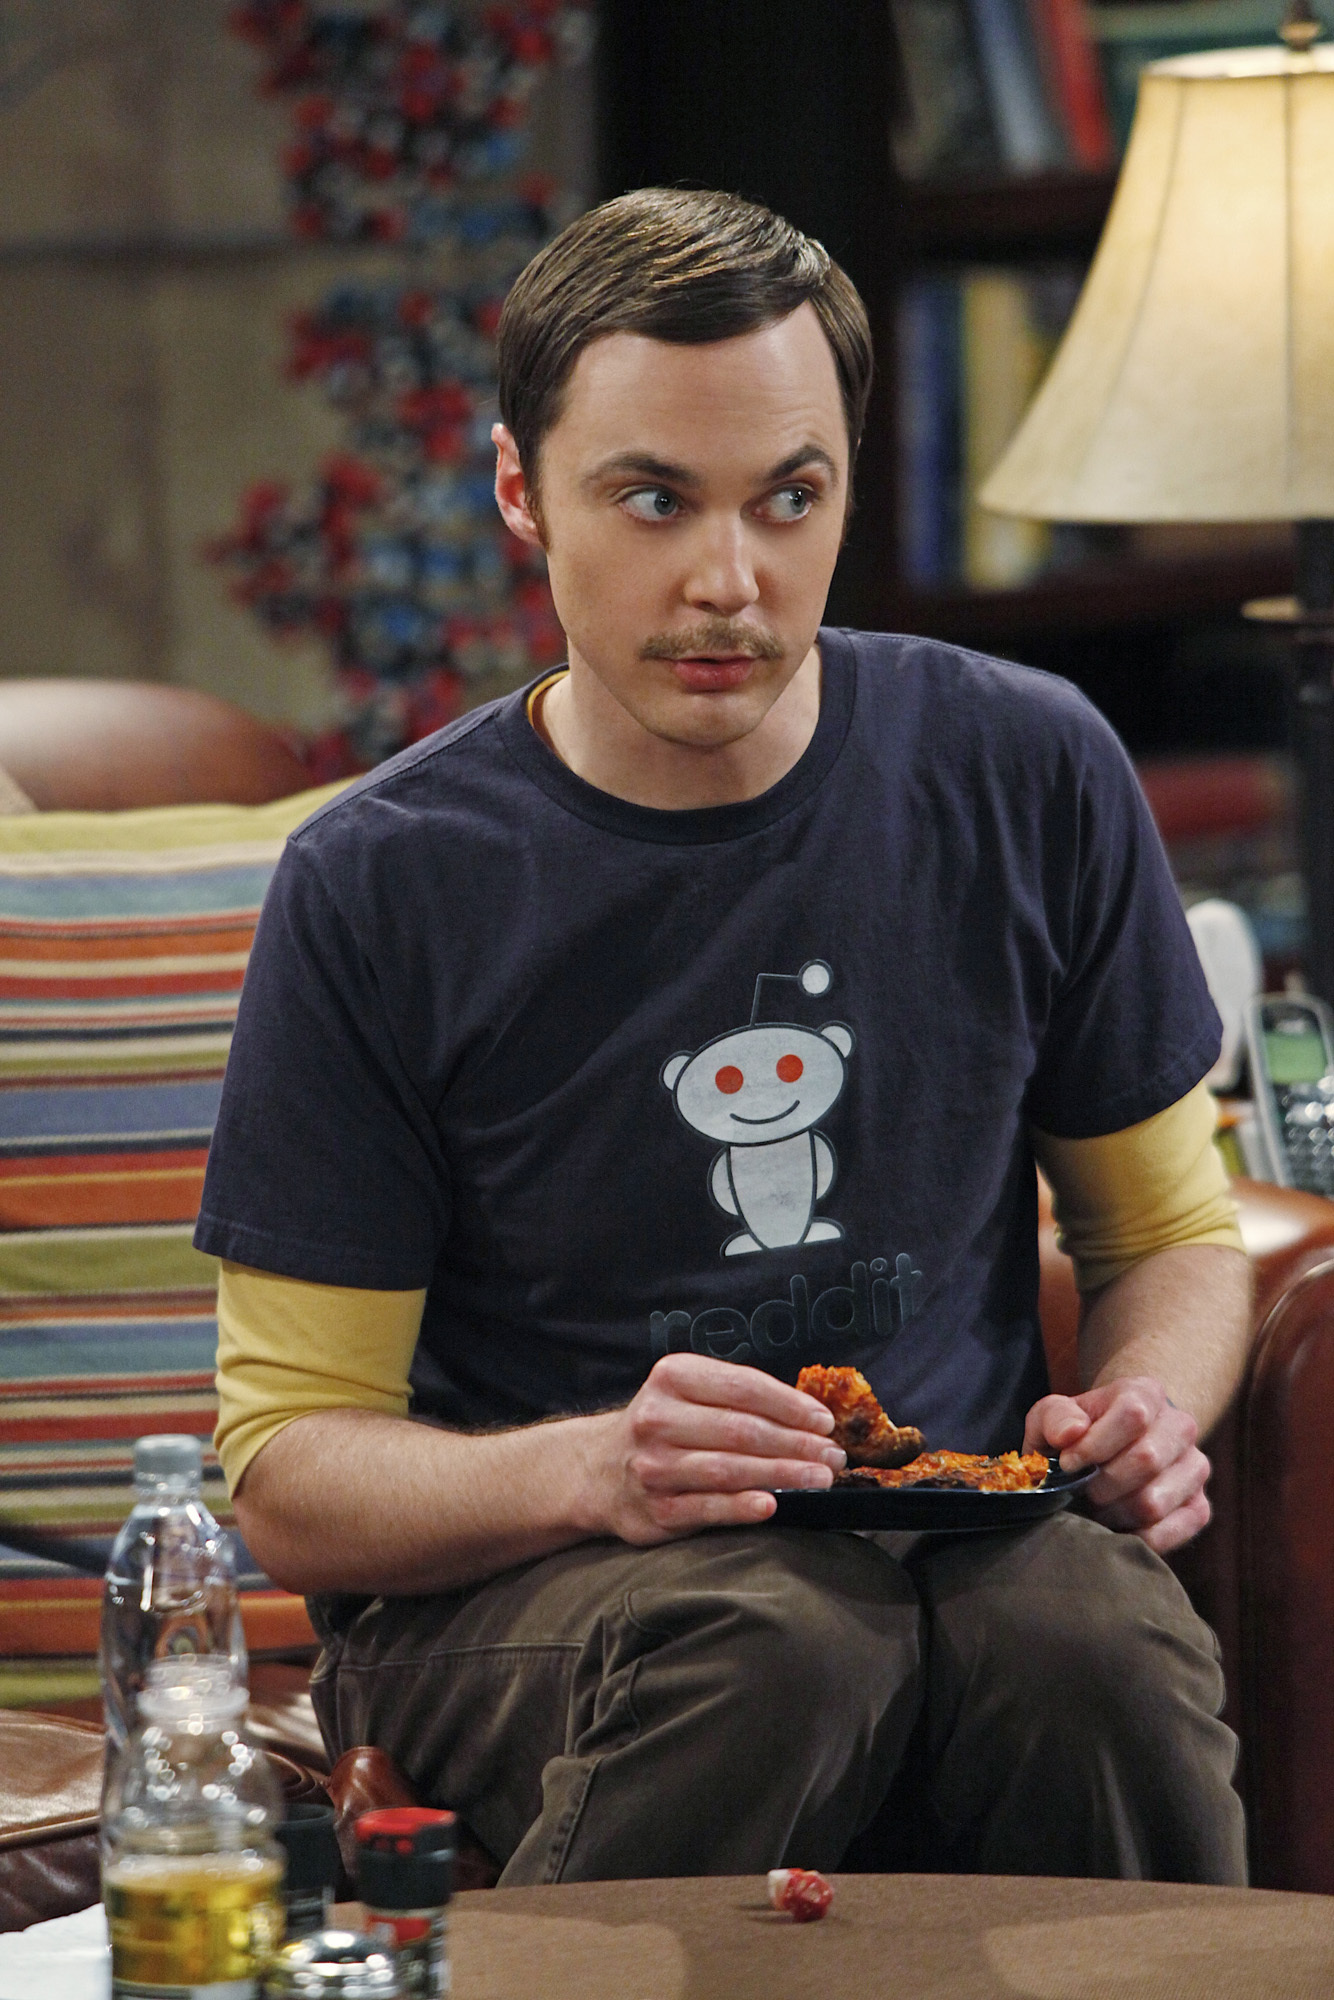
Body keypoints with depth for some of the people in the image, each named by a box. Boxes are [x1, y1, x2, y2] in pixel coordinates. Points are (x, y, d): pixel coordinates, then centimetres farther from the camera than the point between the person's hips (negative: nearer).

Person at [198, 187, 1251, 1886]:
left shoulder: (1029, 779, 3)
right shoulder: (379, 888, -5)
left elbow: (1171, 1227, 17)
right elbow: (289, 1464, -3)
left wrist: (1148, 1411, -7)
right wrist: (591, 1471, -24)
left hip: (962, 1539, 2)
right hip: (507, 1590, -1)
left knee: (1093, 1635, -34)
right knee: (771, 1642, -36)